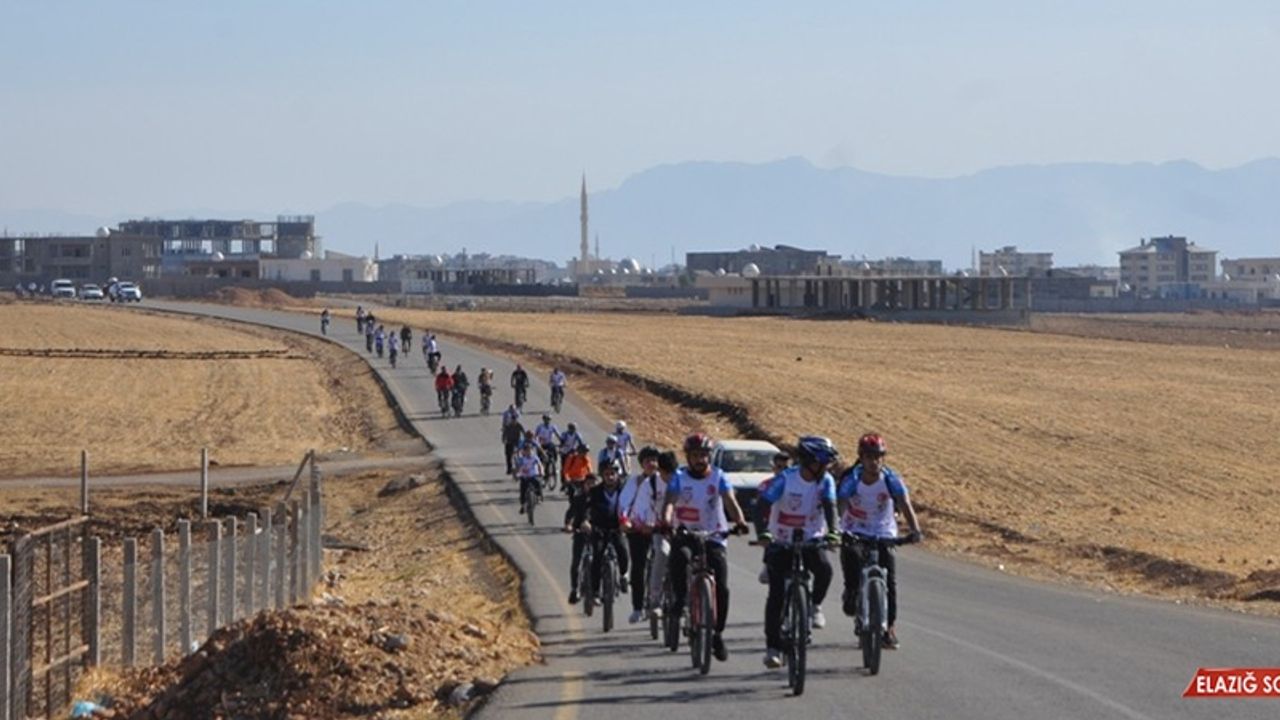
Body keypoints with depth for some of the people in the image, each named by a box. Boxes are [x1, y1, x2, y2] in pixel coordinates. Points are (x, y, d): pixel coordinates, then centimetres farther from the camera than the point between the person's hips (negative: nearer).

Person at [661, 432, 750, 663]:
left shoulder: (718, 477, 0)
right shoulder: (680, 477, -2)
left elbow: (730, 501, -13)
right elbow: (670, 501, -17)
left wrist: (739, 521, -34)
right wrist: (666, 521, -39)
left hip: (713, 537, 1)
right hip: (685, 534, -1)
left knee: (722, 588, -9)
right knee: (680, 557, -38)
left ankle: (717, 635, 7)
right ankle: (680, 598, -18)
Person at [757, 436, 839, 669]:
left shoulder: (825, 481, -7)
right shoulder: (785, 479, -16)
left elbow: (829, 506, -20)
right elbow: (764, 504, -23)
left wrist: (832, 531, -38)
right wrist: (764, 532, -39)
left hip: (811, 540, 2)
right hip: (781, 543, -2)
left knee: (824, 569, -29)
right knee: (777, 595, -7)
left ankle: (815, 606, 0)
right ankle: (773, 648, 2)